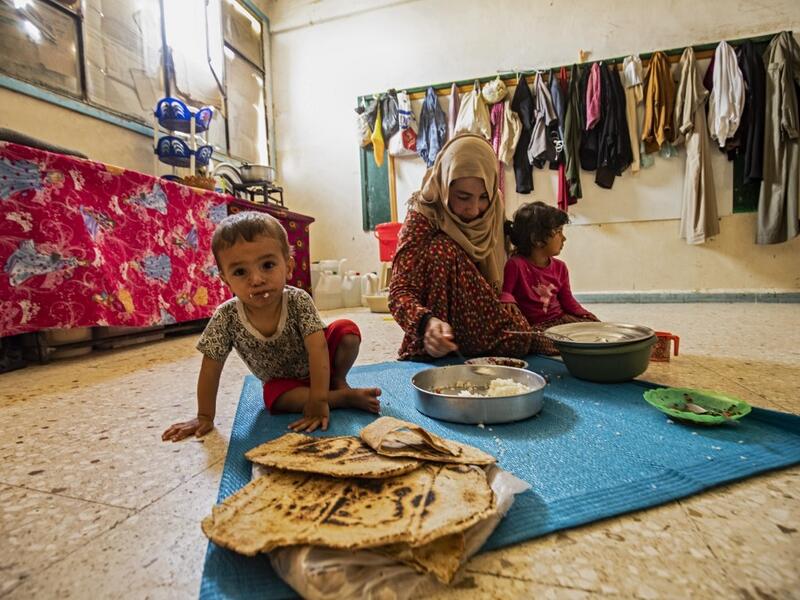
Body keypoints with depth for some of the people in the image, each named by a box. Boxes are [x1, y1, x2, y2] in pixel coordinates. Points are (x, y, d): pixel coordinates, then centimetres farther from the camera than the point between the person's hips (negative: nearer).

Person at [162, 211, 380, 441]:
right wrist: (204, 417, -13)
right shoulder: (226, 317, -25)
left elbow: (317, 350, -35)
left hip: (319, 369, -1)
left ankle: (339, 383, -2)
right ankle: (346, 397, -21)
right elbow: (210, 370, -16)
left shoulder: (298, 301, -29)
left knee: (346, 330, -24)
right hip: (283, 381, 1)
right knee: (275, 399, -32)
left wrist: (318, 400, -41)